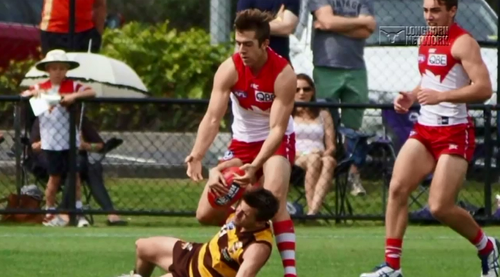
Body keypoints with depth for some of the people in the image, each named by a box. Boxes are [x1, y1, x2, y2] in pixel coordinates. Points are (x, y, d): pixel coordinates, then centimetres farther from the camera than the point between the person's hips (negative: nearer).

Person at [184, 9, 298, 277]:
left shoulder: (283, 74, -25)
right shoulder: (229, 69, -18)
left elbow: (277, 128, -28)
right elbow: (212, 117, -24)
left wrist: (255, 166, -42)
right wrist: (197, 156, -40)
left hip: (276, 142, -4)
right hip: (242, 142, 4)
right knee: (207, 213, -3)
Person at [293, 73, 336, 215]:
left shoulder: (323, 115, 26)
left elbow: (331, 147, 17)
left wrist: (325, 153, -7)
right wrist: (297, 154, -13)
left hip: (320, 156, 2)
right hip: (294, 161, -2)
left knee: (329, 161, -36)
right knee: (314, 159, -37)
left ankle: (313, 211, -55)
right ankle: (311, 208, -49)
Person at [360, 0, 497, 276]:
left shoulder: (463, 43, -12)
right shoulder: (425, 41, 12)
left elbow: (483, 88, -21)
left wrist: (440, 96, -27)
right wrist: (410, 97, 7)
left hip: (455, 133, -7)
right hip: (424, 128, 7)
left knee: (440, 207, -10)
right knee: (397, 189, -9)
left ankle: (487, 247, 17)